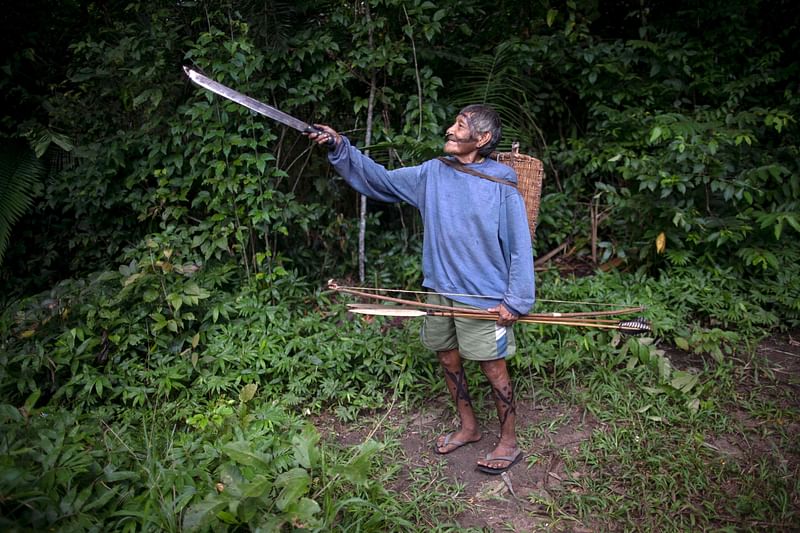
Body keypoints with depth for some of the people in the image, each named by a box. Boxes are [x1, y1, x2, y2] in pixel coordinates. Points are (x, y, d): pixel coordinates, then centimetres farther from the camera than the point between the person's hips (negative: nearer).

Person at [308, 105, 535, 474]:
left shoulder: (502, 186, -12)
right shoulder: (433, 173, 2)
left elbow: (519, 248, -10)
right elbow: (381, 181, 6)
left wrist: (516, 301, -12)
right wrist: (340, 148, -3)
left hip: (484, 298, -6)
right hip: (440, 291, 6)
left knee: (493, 368, 4)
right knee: (448, 360, 17)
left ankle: (509, 443, 25)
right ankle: (468, 427, 39)